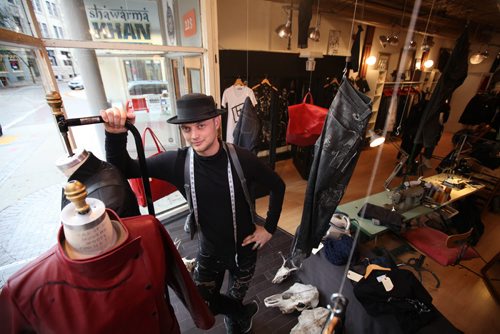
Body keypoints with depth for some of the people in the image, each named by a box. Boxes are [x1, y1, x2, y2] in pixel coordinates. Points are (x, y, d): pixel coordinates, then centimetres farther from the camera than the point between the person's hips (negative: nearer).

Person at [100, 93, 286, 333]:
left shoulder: (242, 159, -24)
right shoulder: (176, 162, -20)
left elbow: (277, 186, -9)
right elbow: (122, 169, -10)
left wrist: (269, 227, -7)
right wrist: (115, 134, -29)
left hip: (245, 248, -1)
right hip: (210, 251, 1)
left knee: (236, 298, 24)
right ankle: (244, 313, 44)